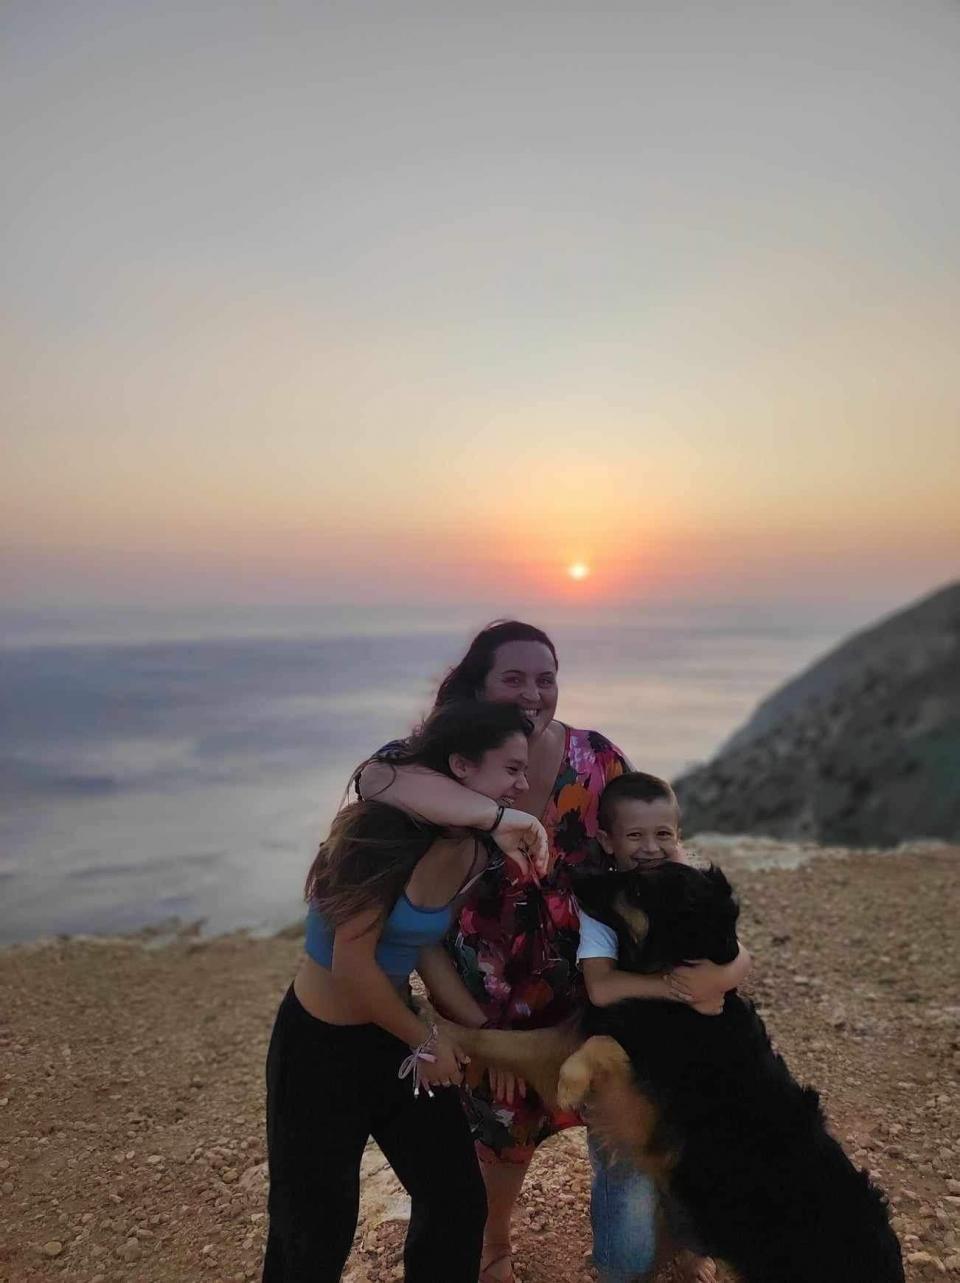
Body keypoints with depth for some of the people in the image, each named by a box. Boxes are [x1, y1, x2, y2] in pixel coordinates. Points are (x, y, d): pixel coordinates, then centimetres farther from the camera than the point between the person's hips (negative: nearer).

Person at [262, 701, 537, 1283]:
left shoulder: (473, 852, -5)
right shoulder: (389, 834, -29)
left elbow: (429, 947, 4)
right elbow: (353, 967, -25)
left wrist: (481, 1031, -3)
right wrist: (425, 1041, -11)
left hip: (396, 1034, 7)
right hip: (320, 1045, -7)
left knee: (460, 1201, 13)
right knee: (318, 1227, 11)